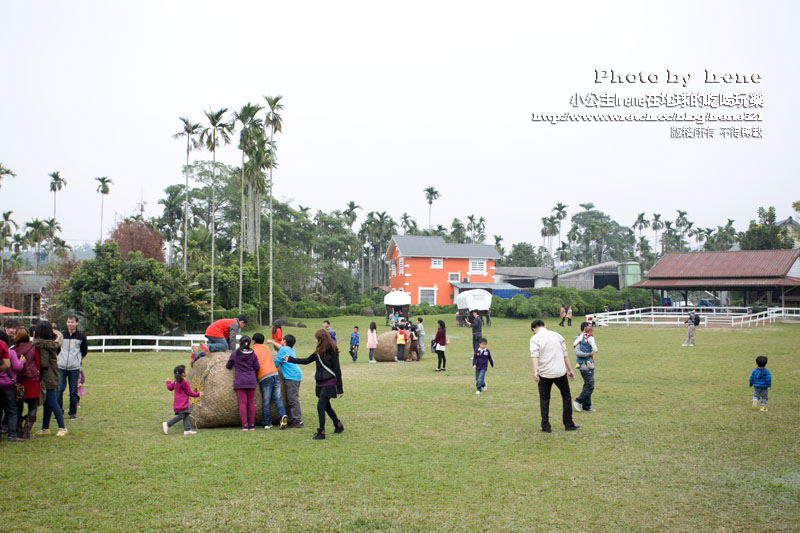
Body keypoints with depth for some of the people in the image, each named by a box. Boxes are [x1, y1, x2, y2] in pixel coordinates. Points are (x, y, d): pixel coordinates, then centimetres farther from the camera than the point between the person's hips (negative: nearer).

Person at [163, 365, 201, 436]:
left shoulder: (176, 382, 9)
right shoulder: (185, 382, -15)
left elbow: (170, 387, 21)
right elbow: (189, 392, -10)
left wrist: (168, 382, 42)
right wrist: (198, 394, 0)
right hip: (182, 403, -9)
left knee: (186, 416, 5)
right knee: (181, 416, -7)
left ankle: (187, 430, -1)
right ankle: (167, 424, -4)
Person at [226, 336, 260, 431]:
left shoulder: (235, 354, -1)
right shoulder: (252, 354, 2)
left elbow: (228, 366, 10)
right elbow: (257, 368, 7)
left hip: (240, 381, -2)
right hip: (251, 381, 2)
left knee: (242, 403, -2)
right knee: (251, 403, 7)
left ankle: (244, 425, -6)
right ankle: (252, 425, 7)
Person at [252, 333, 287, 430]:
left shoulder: (253, 350, 5)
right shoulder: (266, 347, 20)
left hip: (264, 376, -4)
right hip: (275, 373, 4)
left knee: (266, 401, 0)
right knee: (278, 398, 1)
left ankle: (267, 423, 4)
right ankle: (283, 415, -18)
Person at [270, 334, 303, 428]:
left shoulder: (283, 350, -4)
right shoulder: (291, 350, 22)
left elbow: (276, 363, -1)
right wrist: (273, 342, 56)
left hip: (291, 376, -9)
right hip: (296, 375, 9)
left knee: (293, 399, -11)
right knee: (289, 399, 13)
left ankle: (298, 421, -14)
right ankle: (292, 420, 14)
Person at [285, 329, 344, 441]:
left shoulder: (332, 351, -14)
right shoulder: (319, 351, 8)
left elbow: (337, 370, -13)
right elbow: (306, 360, 19)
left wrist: (340, 389, -13)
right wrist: (290, 359, 21)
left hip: (329, 383, -8)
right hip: (320, 383, 8)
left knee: (320, 406, -13)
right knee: (326, 406, 16)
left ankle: (321, 433, -7)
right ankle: (338, 425, 35)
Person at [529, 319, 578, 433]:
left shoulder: (535, 338, -1)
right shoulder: (557, 335, 11)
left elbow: (535, 355, -17)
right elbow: (565, 354, 13)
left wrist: (535, 371, -26)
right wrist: (569, 370, 18)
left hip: (544, 374, -2)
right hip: (560, 372, 2)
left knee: (544, 399, 10)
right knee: (566, 397, 15)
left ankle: (545, 426, 6)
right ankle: (569, 424, 18)